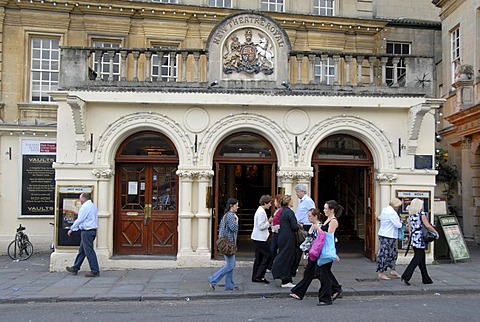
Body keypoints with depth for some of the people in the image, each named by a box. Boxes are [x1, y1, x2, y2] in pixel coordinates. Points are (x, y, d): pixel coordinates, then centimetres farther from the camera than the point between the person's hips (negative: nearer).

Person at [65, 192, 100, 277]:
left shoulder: (85, 206, -13)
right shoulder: (93, 206, 16)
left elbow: (79, 220, -13)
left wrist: (71, 229, -4)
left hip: (87, 231, -10)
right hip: (92, 230, 10)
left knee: (89, 251, -6)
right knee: (82, 250, 17)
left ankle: (95, 271, -4)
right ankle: (75, 268, 26)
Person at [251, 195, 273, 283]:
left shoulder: (260, 211, 14)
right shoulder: (262, 212, -17)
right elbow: (261, 226, -21)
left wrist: (268, 222, 9)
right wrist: (269, 222, -11)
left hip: (257, 238, 10)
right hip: (260, 238, -10)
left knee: (259, 257, 13)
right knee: (267, 256, -4)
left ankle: (255, 277, 17)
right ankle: (259, 276, -1)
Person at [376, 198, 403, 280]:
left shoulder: (384, 210, 13)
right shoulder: (392, 212, -19)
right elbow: (398, 225, -18)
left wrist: (399, 221, 13)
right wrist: (401, 223, 3)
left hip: (383, 234, 10)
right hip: (388, 236, -10)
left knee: (394, 252, 19)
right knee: (385, 254, -4)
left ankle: (392, 270, 27)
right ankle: (381, 273, 2)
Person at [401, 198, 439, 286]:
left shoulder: (410, 215, 11)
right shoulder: (422, 214, -9)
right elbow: (428, 226, -14)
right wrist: (436, 232, -2)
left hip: (413, 238, 8)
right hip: (420, 239, -7)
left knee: (421, 258, 14)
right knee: (417, 258, -5)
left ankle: (426, 279, 21)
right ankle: (406, 276, -12)